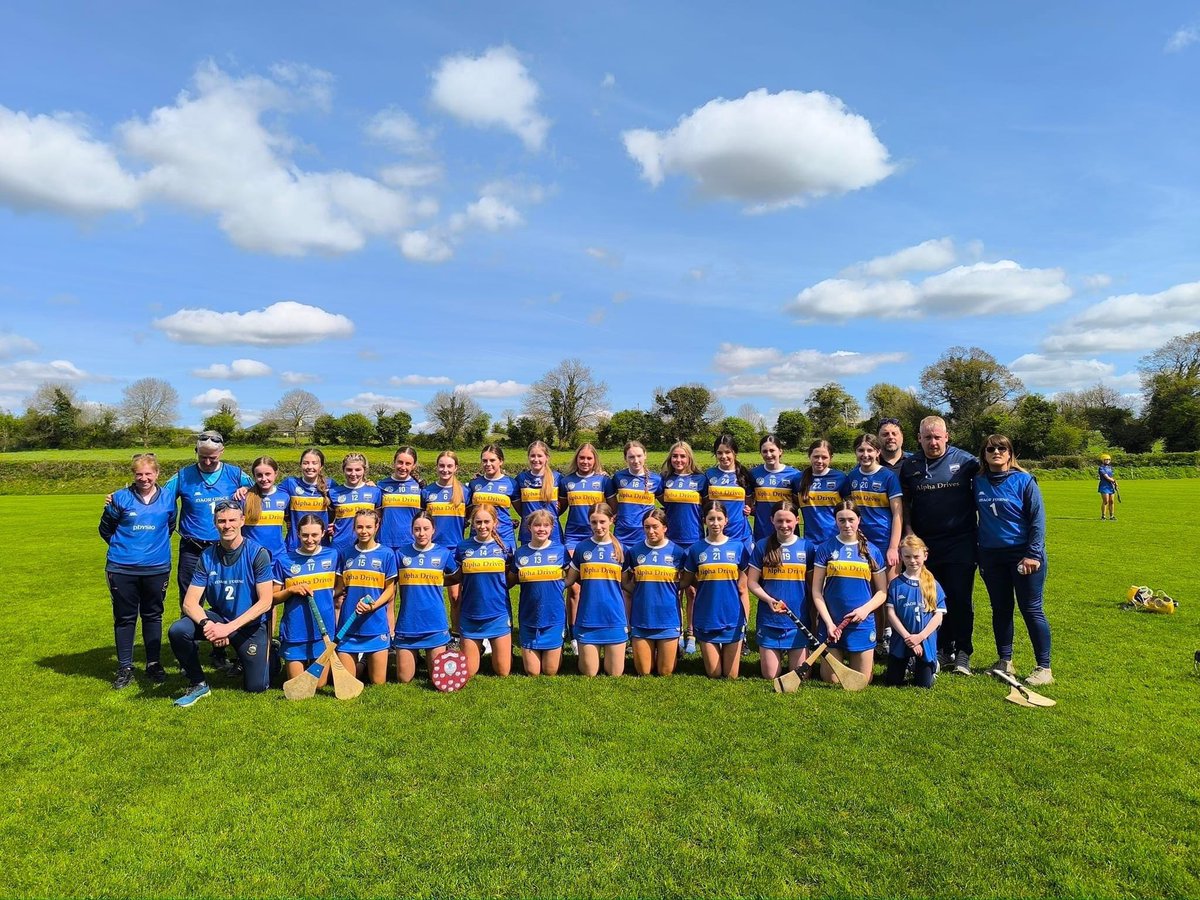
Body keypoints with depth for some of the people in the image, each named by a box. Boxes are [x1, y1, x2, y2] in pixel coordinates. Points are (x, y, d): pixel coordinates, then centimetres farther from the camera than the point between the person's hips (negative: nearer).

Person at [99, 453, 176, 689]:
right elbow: (105, 528, 8)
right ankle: (125, 668, 18)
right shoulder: (121, 498, -4)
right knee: (124, 618, 7)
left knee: (153, 616, 10)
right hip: (122, 569, -1)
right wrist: (122, 546, 10)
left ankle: (154, 664, 21)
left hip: (157, 568, 1)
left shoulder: (168, 498, 2)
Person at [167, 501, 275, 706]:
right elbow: (189, 603, -10)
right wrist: (207, 624, -30)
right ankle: (198, 684, -3)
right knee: (177, 631, -26)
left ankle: (268, 653, 29)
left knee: (256, 687, -5)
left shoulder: (257, 553, -16)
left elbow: (265, 602, -18)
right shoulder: (207, 557, -6)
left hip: (251, 624, -3)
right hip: (218, 618, 3)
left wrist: (229, 627, -25)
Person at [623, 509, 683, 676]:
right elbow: (625, 584, 8)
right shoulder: (634, 551, 1)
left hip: (668, 619, -1)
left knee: (665, 672, 8)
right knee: (643, 673, 10)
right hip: (641, 620, 1)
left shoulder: (677, 552, -3)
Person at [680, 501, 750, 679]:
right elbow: (686, 582, 10)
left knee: (731, 675, 8)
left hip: (733, 619, 0)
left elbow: (742, 588, 2)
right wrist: (708, 586, -4)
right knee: (714, 674, 8)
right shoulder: (696, 549, -1)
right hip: (706, 619, 0)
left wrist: (745, 619, 0)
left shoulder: (738, 547, -1)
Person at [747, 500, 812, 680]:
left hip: (799, 620, 1)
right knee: (770, 676, 5)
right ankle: (776, 655, 35)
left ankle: (791, 654, 34)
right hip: (768, 620, 0)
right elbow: (751, 582, 0)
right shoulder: (762, 546, -2)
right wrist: (769, 600, -17)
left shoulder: (807, 546, 1)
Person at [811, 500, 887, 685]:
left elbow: (882, 592, 7)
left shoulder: (872, 551, 4)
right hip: (832, 623, -1)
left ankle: (851, 657, 35)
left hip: (862, 623, 1)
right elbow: (816, 590, -1)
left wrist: (865, 609, -11)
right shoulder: (826, 548, 0)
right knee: (830, 680, 6)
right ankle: (840, 656, 34)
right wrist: (828, 622, -10)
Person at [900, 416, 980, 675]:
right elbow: (904, 501, 11)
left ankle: (962, 653, 12)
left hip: (960, 543, -3)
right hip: (925, 543, 3)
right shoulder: (910, 465, 3)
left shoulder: (965, 460, -4)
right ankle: (943, 650, 22)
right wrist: (908, 530, 0)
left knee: (960, 598, -1)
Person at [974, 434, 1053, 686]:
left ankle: (1044, 668, 9)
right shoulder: (978, 482, 5)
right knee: (1000, 609, 12)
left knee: (1031, 610, 0)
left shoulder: (1024, 481, -6)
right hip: (991, 556, 4)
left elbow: (1038, 519, -8)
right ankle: (1004, 662, 23)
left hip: (1023, 554, -4)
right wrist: (975, 552, 10)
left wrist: (1033, 554, -13)